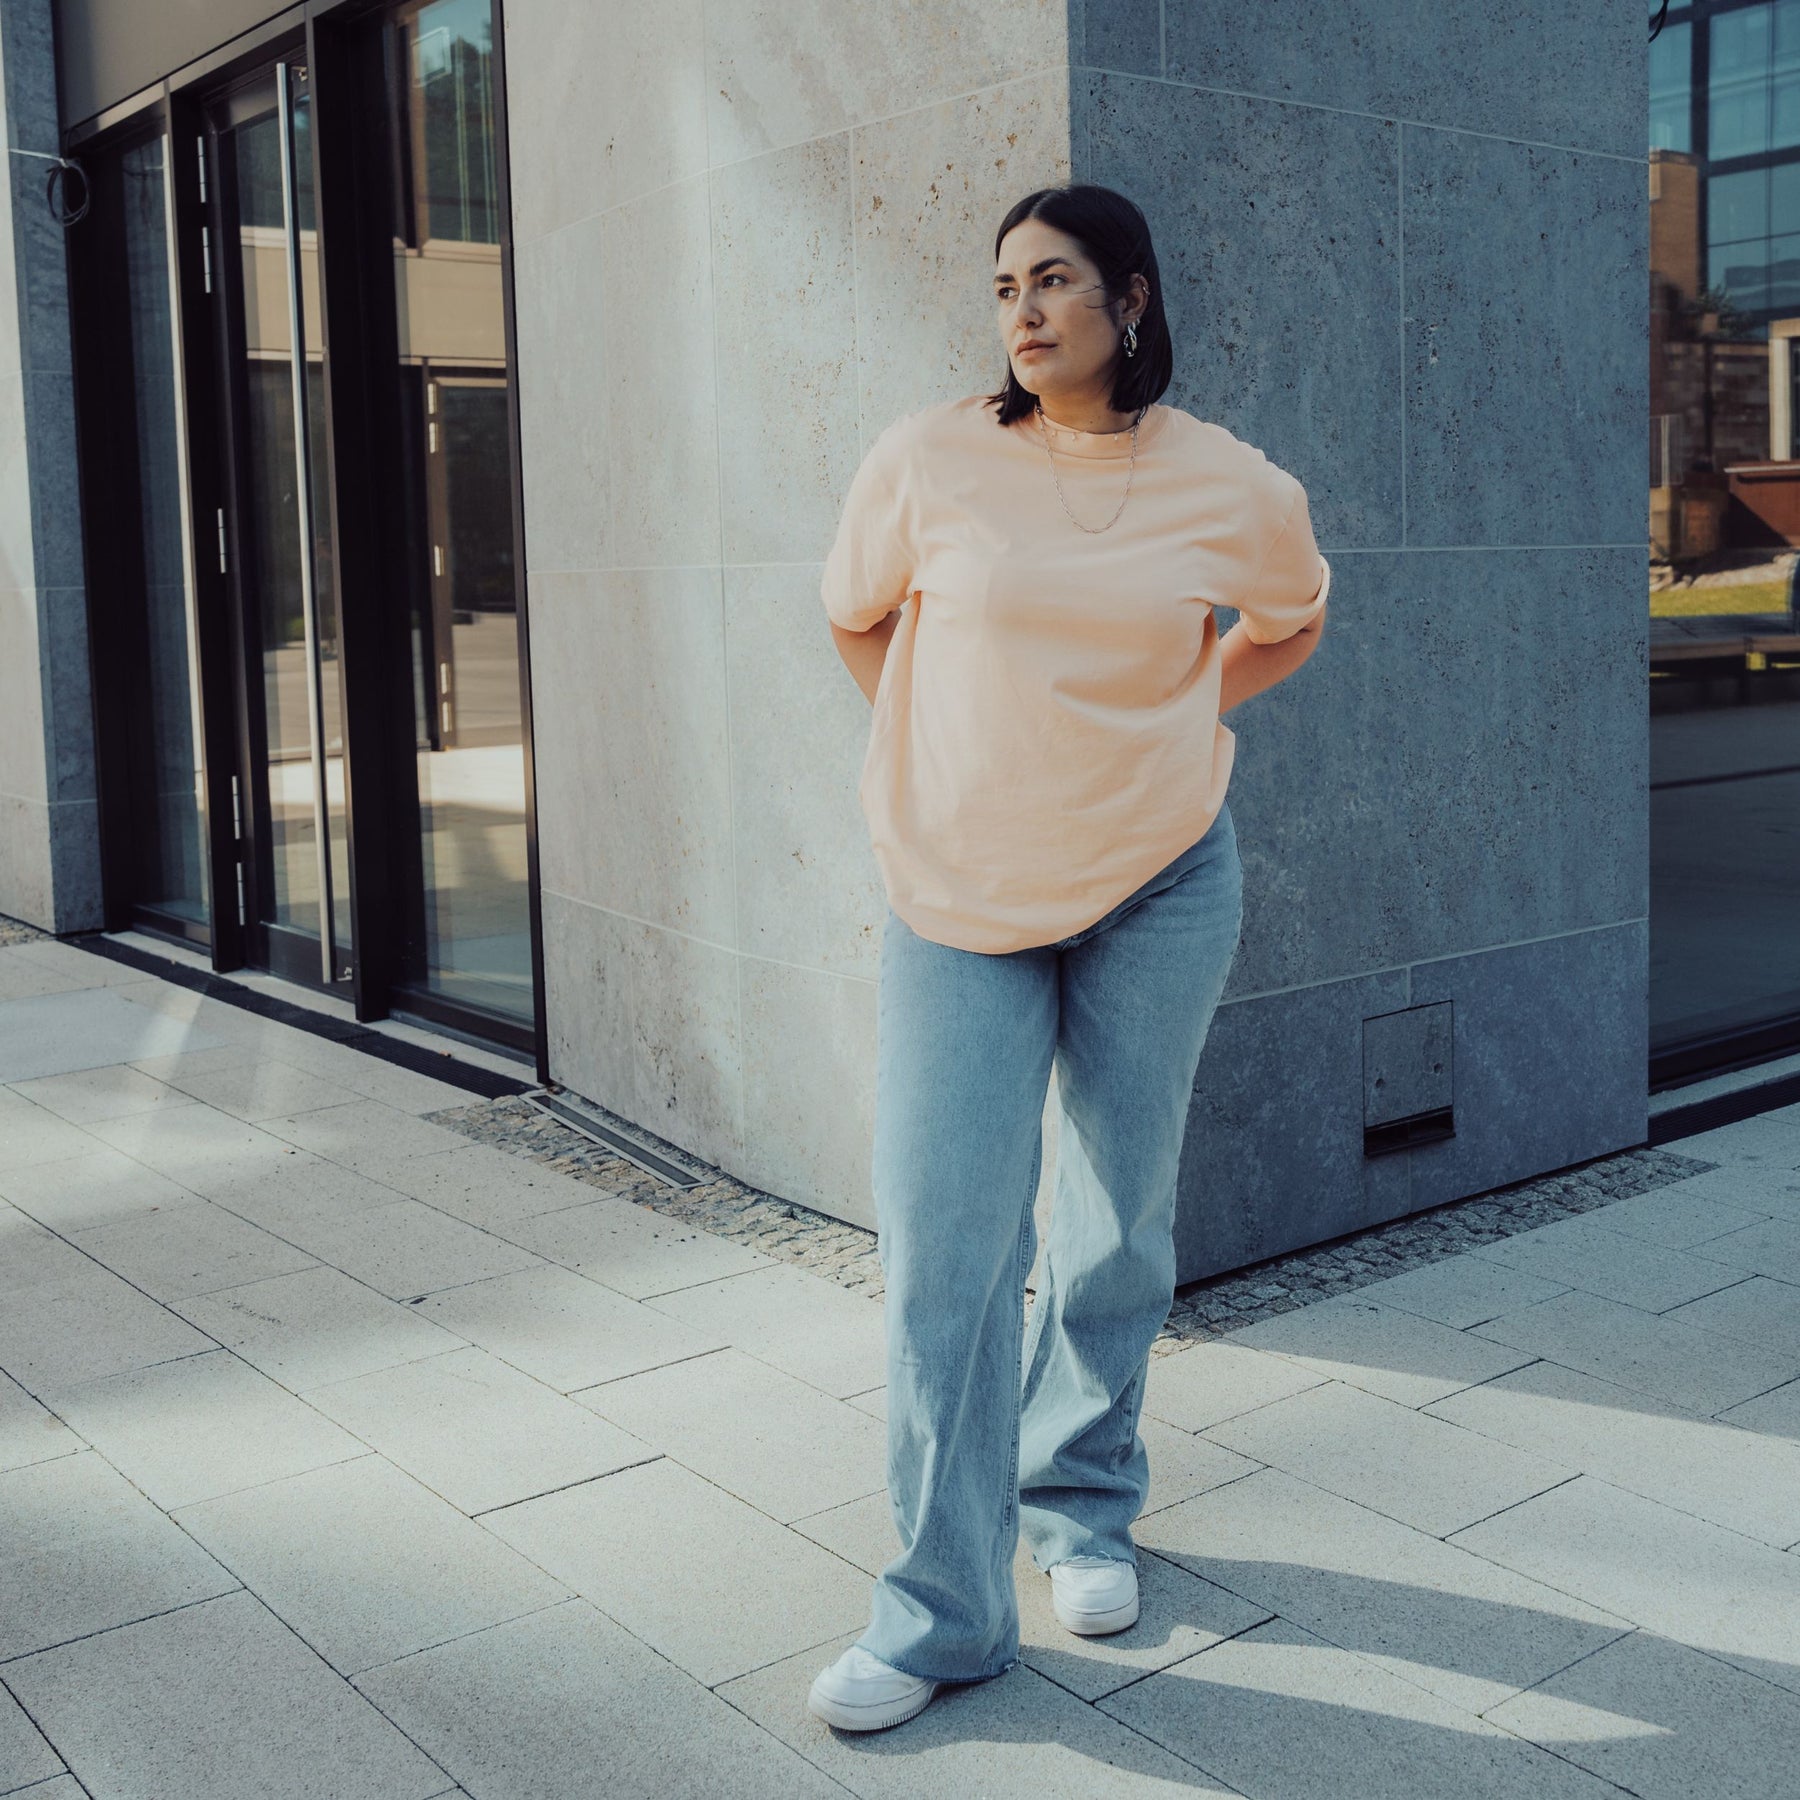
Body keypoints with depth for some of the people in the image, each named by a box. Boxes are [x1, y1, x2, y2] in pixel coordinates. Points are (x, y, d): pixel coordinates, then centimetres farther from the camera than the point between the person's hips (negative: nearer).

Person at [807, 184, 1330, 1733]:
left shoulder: (1236, 491, -4)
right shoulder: (928, 461, -7)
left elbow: (1290, 622, 17)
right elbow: (857, 619, 11)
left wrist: (1161, 721, 6)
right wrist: (955, 745, 4)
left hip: (1161, 882, 1)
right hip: (961, 895, -1)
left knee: (1119, 1223, 12)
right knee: (945, 1240, -4)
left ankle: (1084, 1510, 34)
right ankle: (944, 1607, 9)